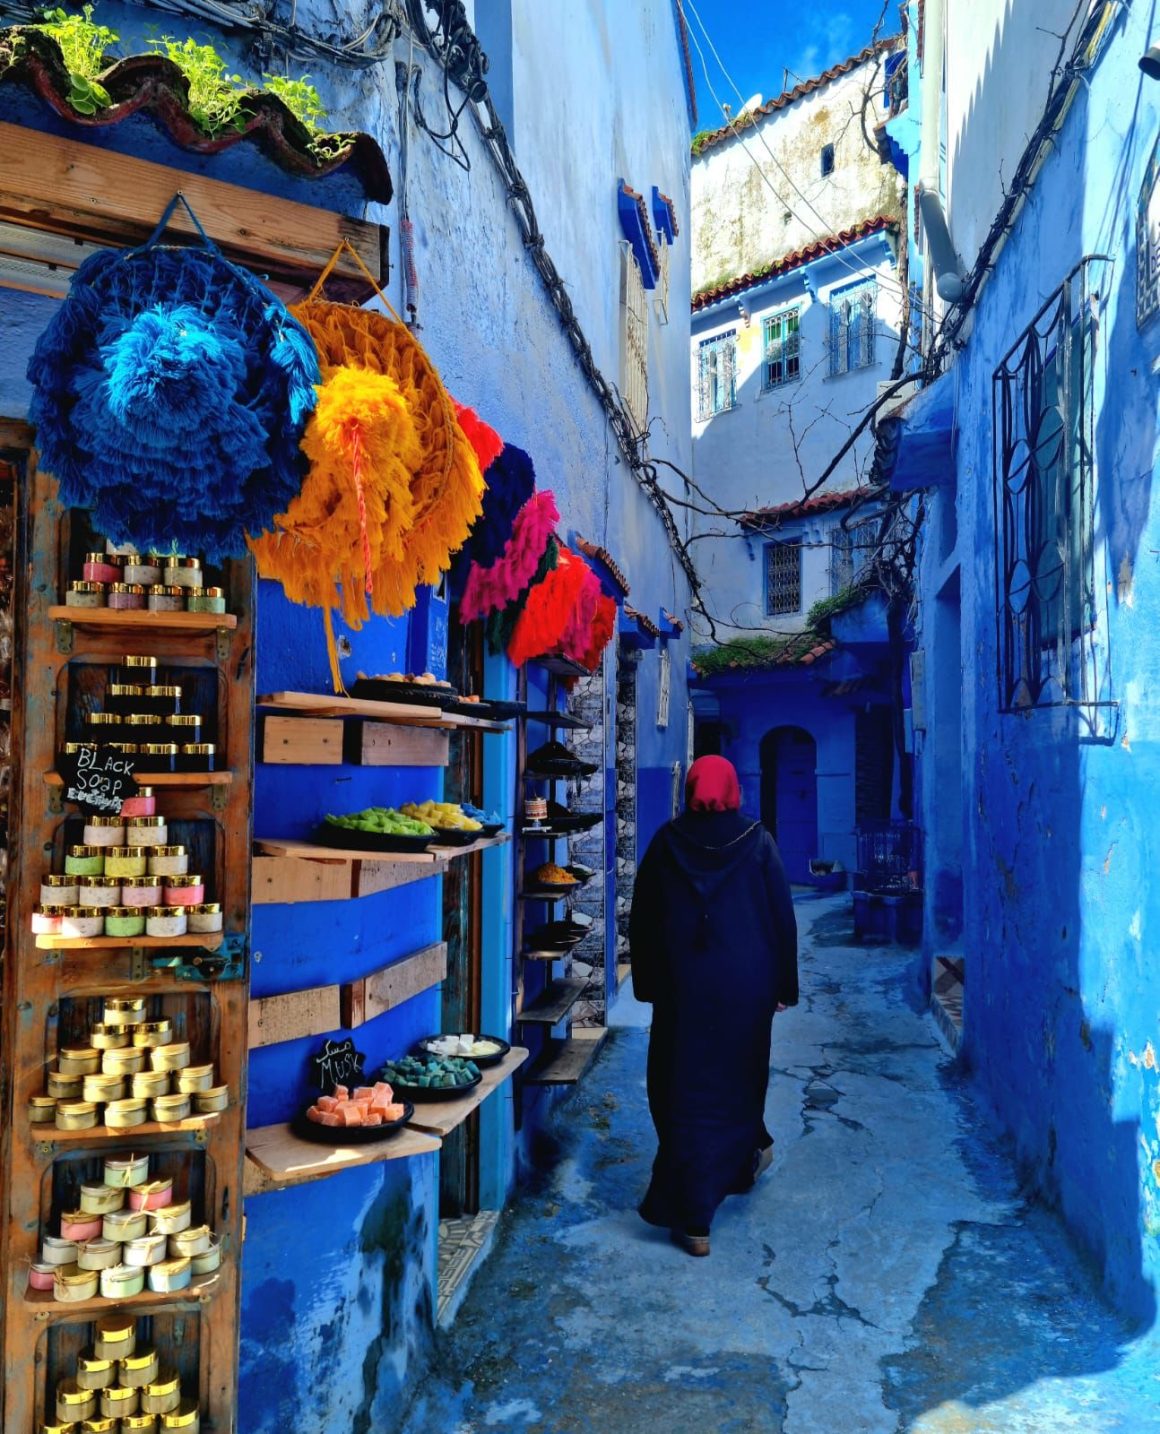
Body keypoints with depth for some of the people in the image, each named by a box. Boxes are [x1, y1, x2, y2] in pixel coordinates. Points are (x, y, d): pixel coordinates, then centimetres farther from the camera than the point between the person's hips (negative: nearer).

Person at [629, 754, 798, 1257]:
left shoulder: (666, 843, -2)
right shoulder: (756, 841, -4)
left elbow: (641, 920, 2)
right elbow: (782, 916, -3)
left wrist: (647, 984, 11)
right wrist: (784, 985, 5)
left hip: (683, 985, -1)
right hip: (746, 983, 1)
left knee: (685, 1088, 4)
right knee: (739, 1076, 23)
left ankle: (692, 1219, 6)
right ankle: (747, 1153, 48)